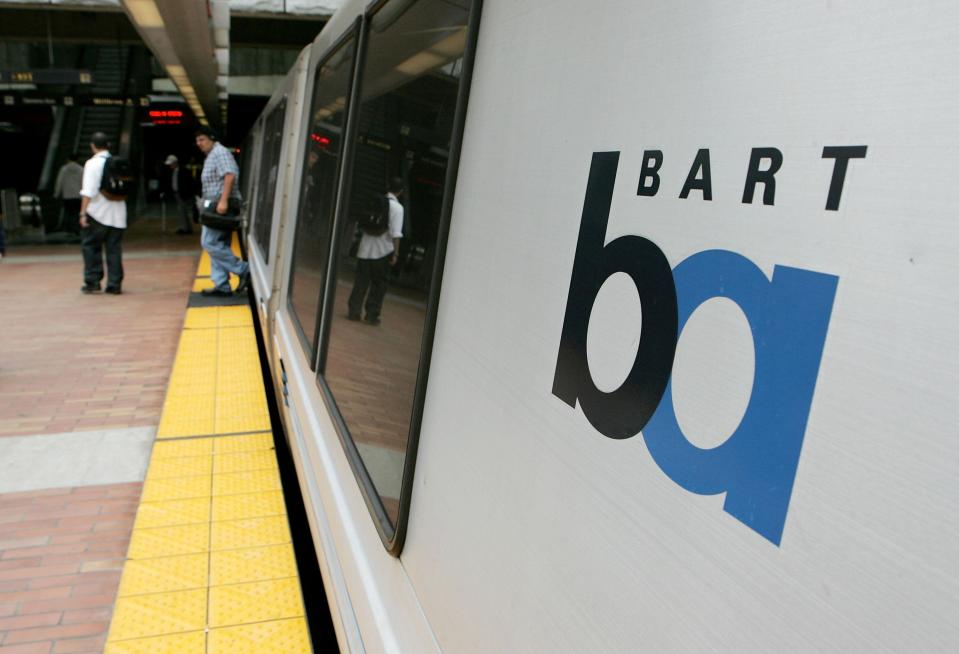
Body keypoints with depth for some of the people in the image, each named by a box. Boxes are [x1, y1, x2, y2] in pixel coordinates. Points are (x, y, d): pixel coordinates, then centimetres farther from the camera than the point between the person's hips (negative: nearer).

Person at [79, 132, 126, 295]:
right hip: (117, 214, 4)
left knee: (91, 246, 9)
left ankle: (92, 281, 7)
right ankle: (114, 284, 6)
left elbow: (88, 191, -15)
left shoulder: (93, 163, -8)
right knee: (114, 248, 7)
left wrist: (83, 213, -14)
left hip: (97, 213, -4)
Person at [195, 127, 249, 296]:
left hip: (221, 207, -10)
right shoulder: (210, 156, 23)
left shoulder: (220, 152, -8)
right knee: (218, 245, 8)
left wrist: (223, 200, -30)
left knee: (210, 243, -13)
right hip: (216, 207, 10)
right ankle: (222, 286, 9)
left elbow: (230, 176, -22)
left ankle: (243, 270, -10)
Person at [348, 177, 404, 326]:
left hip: (365, 248, 4)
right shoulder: (397, 207, -9)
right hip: (383, 251, -4)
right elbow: (395, 234, -15)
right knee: (378, 284, 7)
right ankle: (372, 315, 8)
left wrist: (359, 243, 21)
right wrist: (395, 253, -11)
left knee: (361, 282, 10)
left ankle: (354, 311, 12)